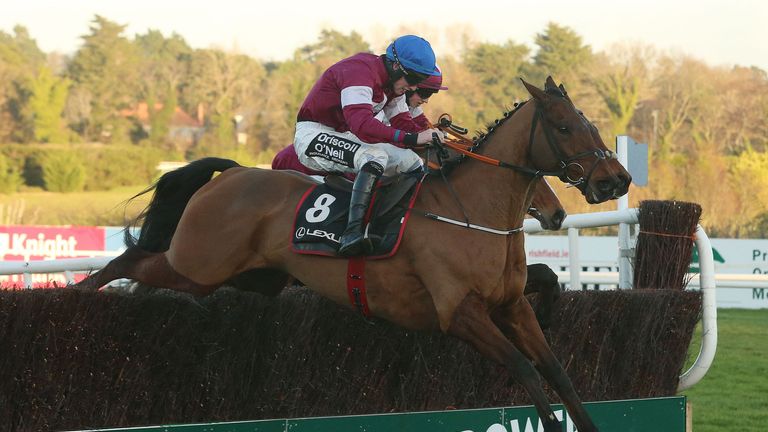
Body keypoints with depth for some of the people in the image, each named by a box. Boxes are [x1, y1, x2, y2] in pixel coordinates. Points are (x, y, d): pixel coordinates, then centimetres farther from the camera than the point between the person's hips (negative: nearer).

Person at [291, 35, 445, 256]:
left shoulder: (392, 82, 5)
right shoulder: (360, 72, -26)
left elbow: (403, 123, 5)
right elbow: (362, 125, -40)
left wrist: (431, 138, -14)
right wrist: (413, 138, -46)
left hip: (344, 137, 10)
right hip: (314, 135, -10)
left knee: (413, 163, 0)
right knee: (375, 157, -35)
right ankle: (352, 235, -44)